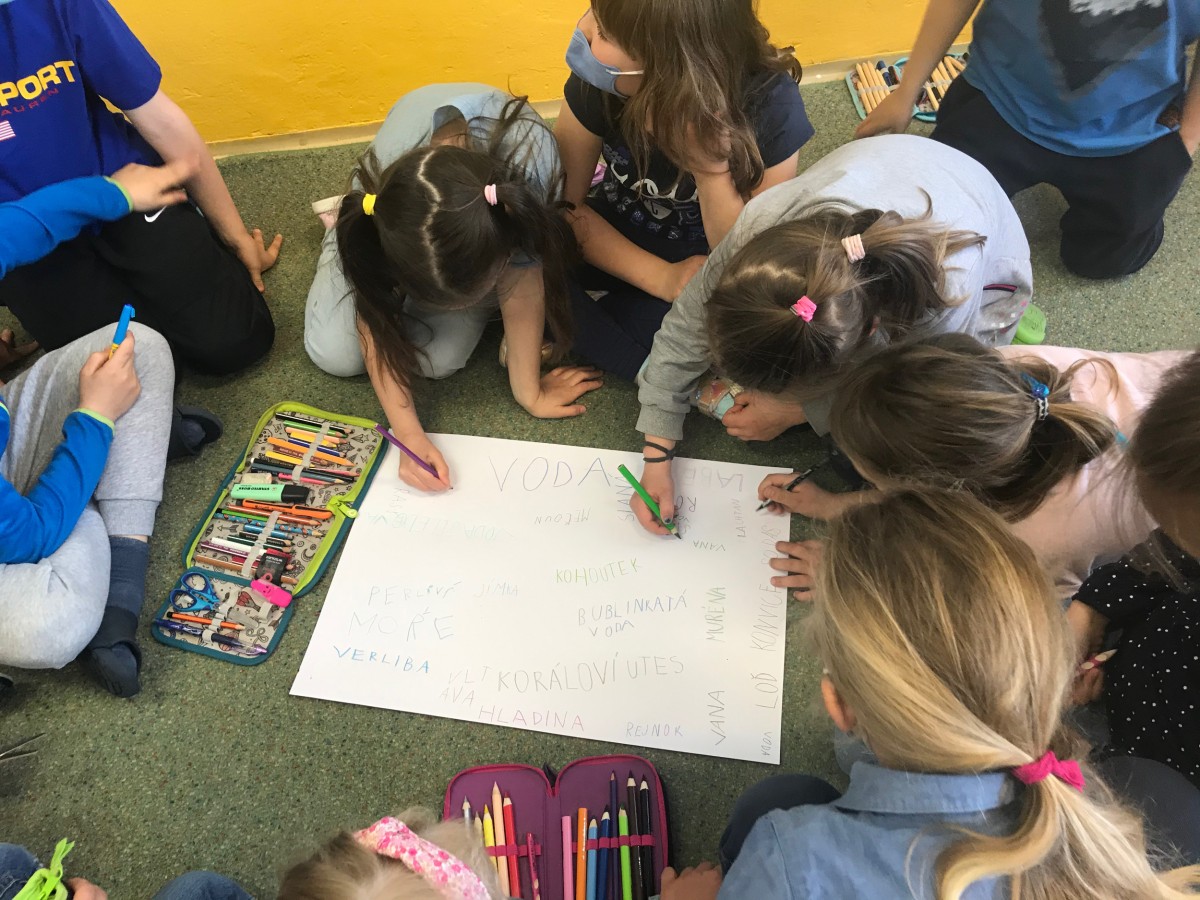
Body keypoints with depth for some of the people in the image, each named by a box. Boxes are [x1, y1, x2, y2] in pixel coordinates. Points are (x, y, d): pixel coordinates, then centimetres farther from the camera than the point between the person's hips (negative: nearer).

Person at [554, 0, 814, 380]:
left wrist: (712, 170, -43)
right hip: (617, 241, 2)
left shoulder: (770, 106, -29)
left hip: (707, 273, -1)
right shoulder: (600, 79, -24)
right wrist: (662, 279, -26)